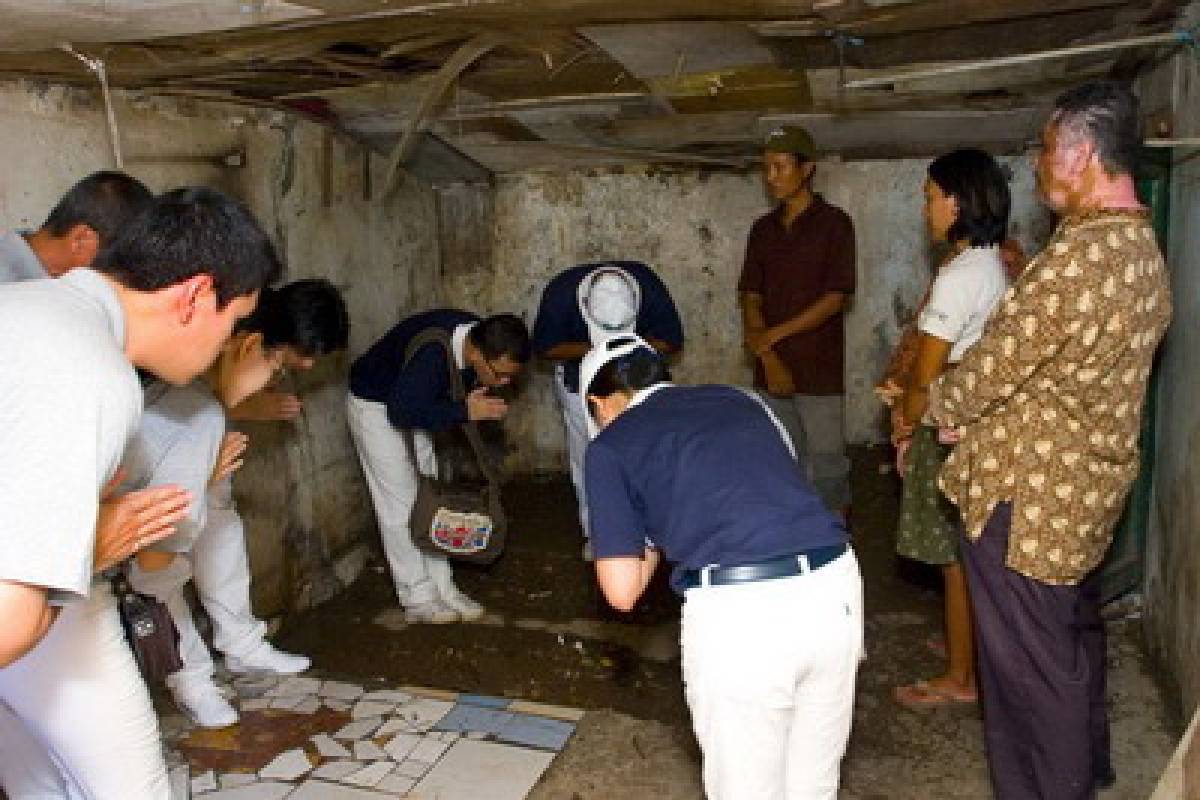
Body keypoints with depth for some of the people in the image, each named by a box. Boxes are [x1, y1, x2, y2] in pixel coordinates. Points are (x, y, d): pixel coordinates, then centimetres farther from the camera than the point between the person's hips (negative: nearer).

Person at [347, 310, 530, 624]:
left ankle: (442, 589, 15)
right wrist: (464, 411, -36)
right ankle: (417, 599, 4)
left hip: (415, 401, 7)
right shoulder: (431, 353, -40)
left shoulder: (480, 339, -17)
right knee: (400, 503, -6)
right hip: (374, 406, -7)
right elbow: (402, 411, -38)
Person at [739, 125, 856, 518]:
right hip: (773, 369, 5)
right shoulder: (763, 229, 11)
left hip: (820, 369, -5)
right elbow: (751, 298, 7)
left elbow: (837, 298, -10)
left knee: (827, 464, 0)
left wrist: (773, 335, -12)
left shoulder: (834, 223, -3)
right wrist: (768, 358, -6)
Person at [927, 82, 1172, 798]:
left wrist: (929, 411, 1)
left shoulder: (1079, 254, -25)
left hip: (1026, 496, -10)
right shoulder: (1146, 252, 6)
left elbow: (994, 367, -18)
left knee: (1029, 666, 6)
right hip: (1089, 487, 10)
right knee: (1074, 637, 26)